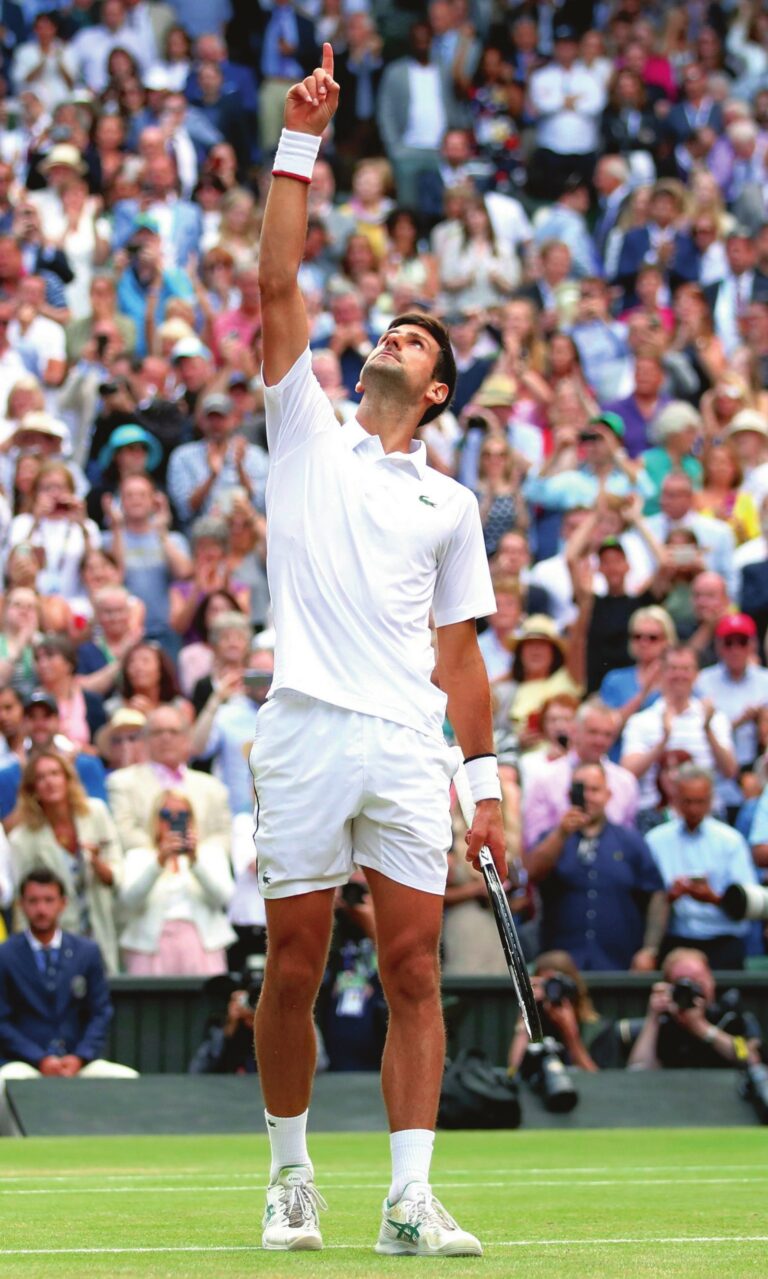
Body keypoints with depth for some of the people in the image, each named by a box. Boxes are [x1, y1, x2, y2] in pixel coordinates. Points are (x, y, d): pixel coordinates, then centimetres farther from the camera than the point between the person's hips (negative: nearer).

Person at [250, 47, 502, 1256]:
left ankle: (410, 1201, -4)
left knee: (414, 971, -4)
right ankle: (291, 1175, 16)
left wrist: (488, 782, 10)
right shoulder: (307, 430, 14)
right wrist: (300, 145, -2)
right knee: (294, 969, 0)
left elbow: (460, 655, 17)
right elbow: (279, 285, 3)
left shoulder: (449, 505, 18)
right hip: (307, 733, -1)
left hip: (410, 747, 2)